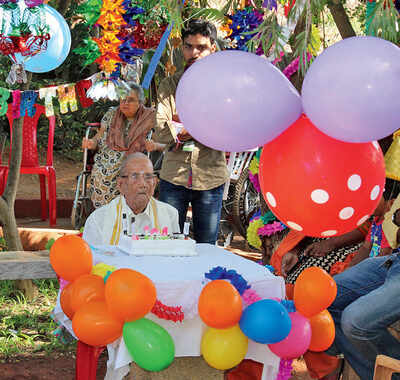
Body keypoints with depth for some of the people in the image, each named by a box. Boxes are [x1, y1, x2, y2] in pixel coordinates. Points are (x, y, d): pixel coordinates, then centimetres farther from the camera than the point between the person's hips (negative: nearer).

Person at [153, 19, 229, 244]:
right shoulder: (169, 85, 8)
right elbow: (159, 131, -5)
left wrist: (183, 125, -16)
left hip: (210, 177, 0)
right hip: (174, 177, 1)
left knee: (207, 248, 8)